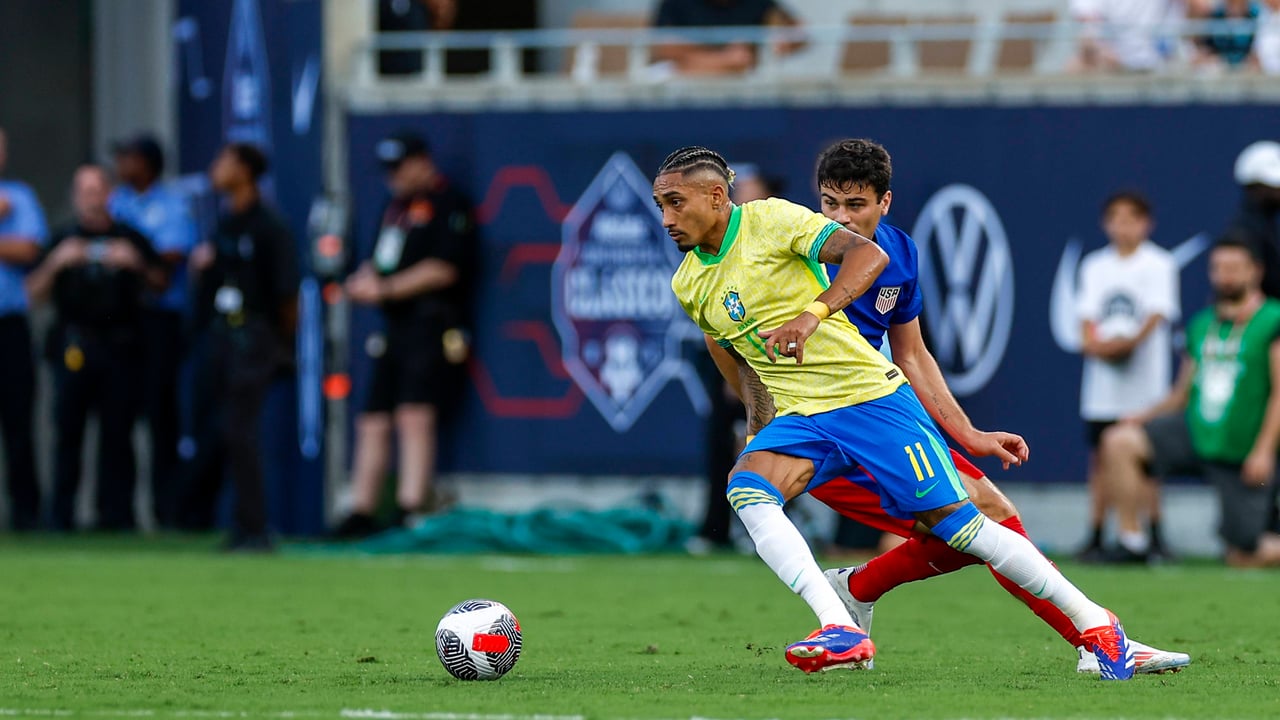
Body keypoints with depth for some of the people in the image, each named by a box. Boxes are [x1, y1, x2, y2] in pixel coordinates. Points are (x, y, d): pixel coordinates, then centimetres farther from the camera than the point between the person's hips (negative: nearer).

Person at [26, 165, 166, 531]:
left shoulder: (131, 240, 13)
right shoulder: (64, 240, 12)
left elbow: (161, 283, 10)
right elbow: (35, 293, 7)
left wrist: (137, 264, -7)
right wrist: (55, 263, -10)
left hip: (121, 348, 0)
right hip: (74, 346, 0)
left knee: (118, 432, -1)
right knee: (68, 429, -2)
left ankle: (116, 511, 4)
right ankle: (61, 514, 1)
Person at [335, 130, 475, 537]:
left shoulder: (447, 206, -5)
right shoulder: (396, 207, 22)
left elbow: (443, 270, -14)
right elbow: (381, 262, 29)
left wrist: (386, 288, -14)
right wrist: (363, 282, 6)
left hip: (431, 325, -9)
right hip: (396, 329, 9)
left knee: (415, 416, -20)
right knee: (373, 422, 7)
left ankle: (411, 511, -25)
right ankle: (361, 514, 13)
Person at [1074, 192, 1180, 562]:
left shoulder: (1159, 264, 1)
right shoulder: (1095, 266, 14)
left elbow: (1157, 315, -9)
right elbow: (1087, 317, 8)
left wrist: (1131, 341, -24)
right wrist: (1094, 341, -13)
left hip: (1144, 380, -4)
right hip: (1102, 381, 4)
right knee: (1100, 457, 3)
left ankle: (1154, 537, 0)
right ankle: (1095, 538, 6)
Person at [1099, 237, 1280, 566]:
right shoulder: (1202, 326, 11)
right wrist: (1145, 416, 1)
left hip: (1242, 452, -6)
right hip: (1194, 434, 6)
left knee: (1243, 558, -6)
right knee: (1118, 441, -15)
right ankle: (1131, 542, -9)